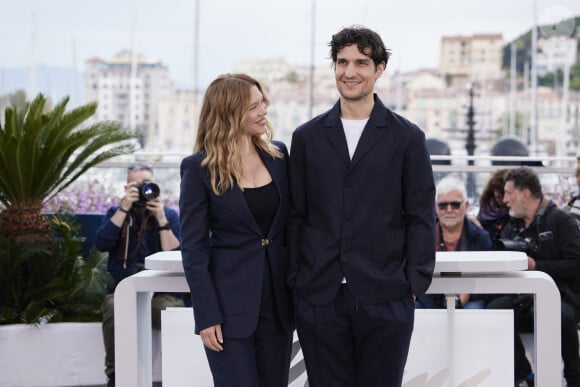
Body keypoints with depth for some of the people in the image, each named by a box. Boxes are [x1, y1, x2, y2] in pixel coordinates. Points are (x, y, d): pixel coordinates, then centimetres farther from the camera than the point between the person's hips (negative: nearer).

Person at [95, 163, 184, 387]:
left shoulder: (169, 215, 10)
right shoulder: (116, 213, 13)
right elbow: (101, 244, -7)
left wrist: (161, 218, -11)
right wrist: (124, 208, -10)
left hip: (161, 292, 0)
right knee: (113, 308, -34)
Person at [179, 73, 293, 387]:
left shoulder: (278, 155, 6)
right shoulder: (199, 168, -7)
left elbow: (292, 225, 11)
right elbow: (194, 249, -7)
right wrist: (206, 316, -12)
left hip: (278, 302, 4)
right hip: (231, 305, -4)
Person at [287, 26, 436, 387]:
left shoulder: (407, 137, 3)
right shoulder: (307, 137, 9)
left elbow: (421, 218, 3)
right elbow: (296, 216, 10)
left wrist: (414, 285, -4)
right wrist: (295, 281, 5)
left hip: (385, 301, -2)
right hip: (319, 299, 2)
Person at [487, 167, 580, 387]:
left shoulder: (560, 221, 1)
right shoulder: (511, 228, 21)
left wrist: (536, 266, -13)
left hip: (559, 295, -5)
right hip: (523, 297, 5)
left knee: (560, 316, -38)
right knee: (495, 310, -26)